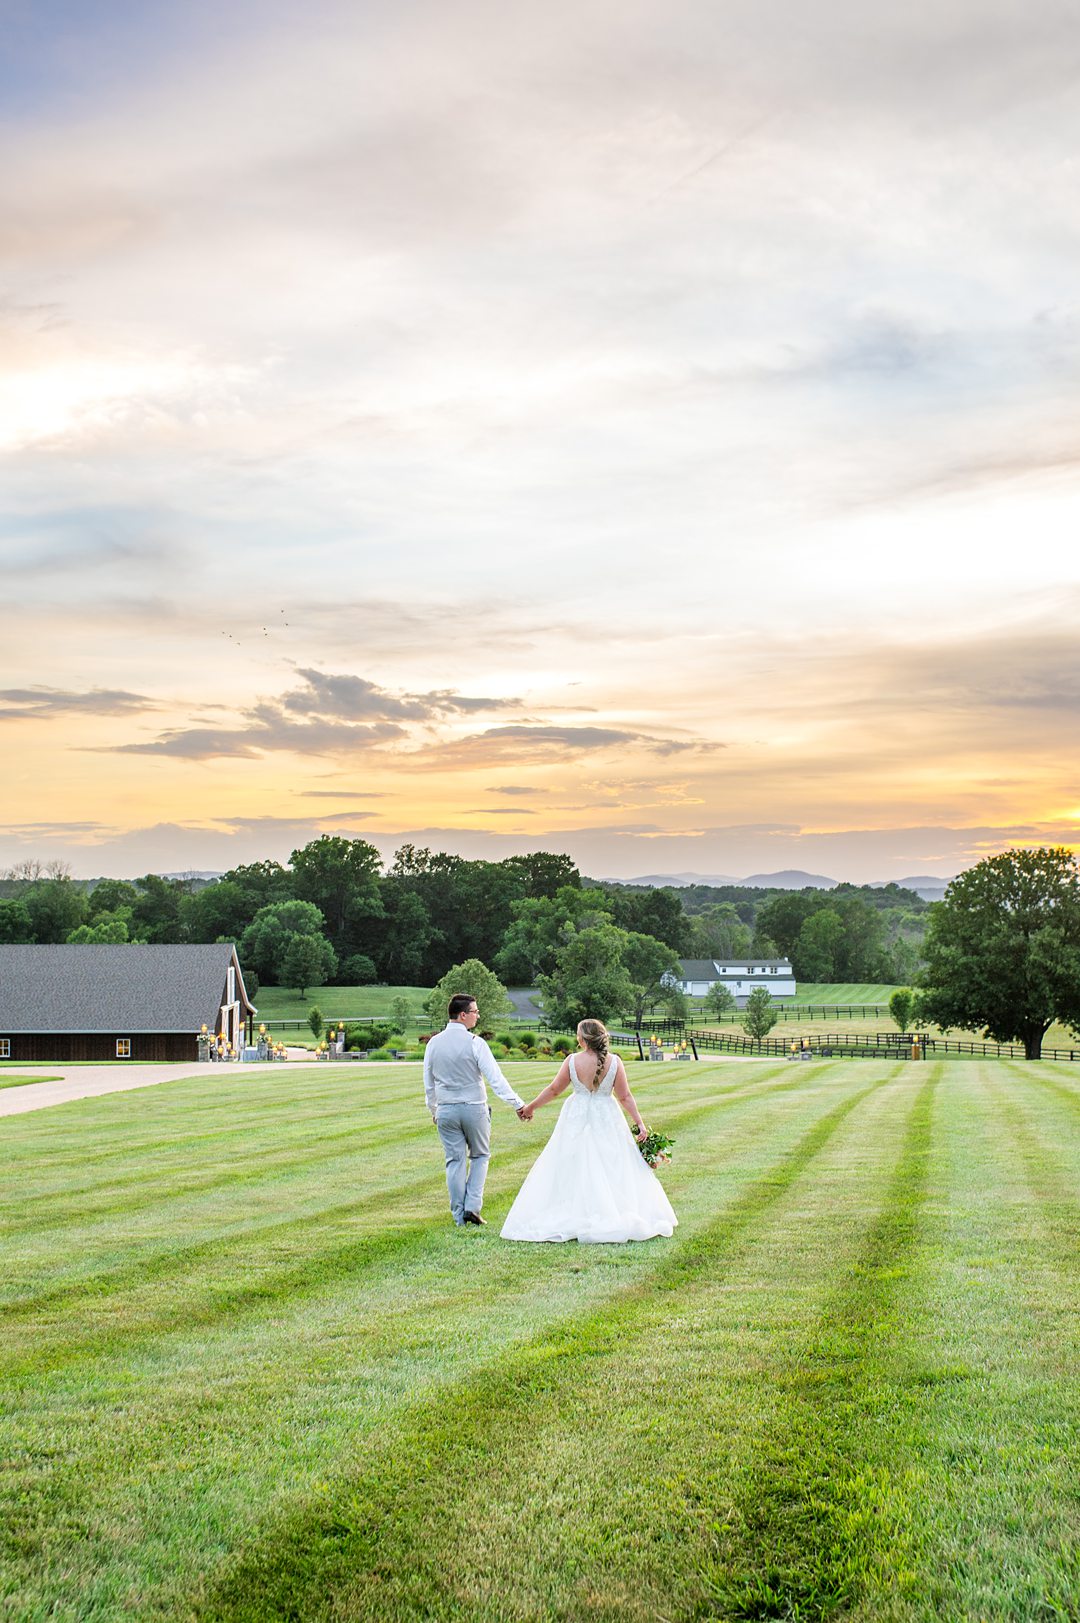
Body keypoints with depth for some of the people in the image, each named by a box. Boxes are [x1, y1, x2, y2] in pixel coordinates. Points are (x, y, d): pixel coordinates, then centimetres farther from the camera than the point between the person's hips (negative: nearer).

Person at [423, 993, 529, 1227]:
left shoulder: (433, 1044, 1)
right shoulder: (475, 1043, -13)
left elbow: (428, 1083, 10)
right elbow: (495, 1078, -17)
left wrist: (433, 1110, 23)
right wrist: (518, 1104, -15)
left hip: (446, 1110, 3)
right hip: (474, 1108, -3)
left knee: (455, 1161, 9)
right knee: (479, 1156, 15)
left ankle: (459, 1216, 10)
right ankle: (472, 1206, 3)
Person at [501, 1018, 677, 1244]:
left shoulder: (572, 1060, -10)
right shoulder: (614, 1062, -9)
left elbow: (554, 1090, 0)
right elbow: (625, 1097, -6)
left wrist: (531, 1107, 14)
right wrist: (639, 1123, 1)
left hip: (577, 1121, 0)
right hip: (606, 1122, 0)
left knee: (571, 1170, 7)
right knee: (614, 1170, 8)